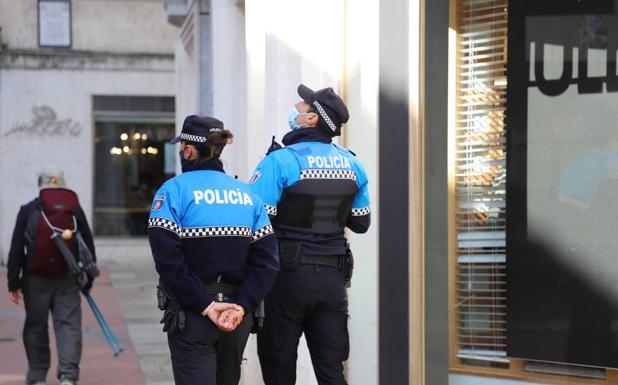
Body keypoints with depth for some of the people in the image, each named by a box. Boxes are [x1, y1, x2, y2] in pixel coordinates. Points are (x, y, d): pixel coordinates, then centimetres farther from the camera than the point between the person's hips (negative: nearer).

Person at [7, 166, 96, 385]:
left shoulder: (28, 211, -1)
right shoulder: (75, 210, 4)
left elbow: (16, 250, -3)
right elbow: (88, 247, 7)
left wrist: (13, 283, 1)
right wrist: (88, 281, 15)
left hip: (35, 279, -1)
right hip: (68, 281, 1)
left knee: (36, 327, 10)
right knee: (69, 325, -1)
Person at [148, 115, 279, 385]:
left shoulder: (174, 190, -7)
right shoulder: (246, 193, 7)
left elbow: (168, 259, -19)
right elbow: (266, 260, -3)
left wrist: (204, 305, -17)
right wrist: (241, 305, -10)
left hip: (191, 315, -5)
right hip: (238, 316, 5)